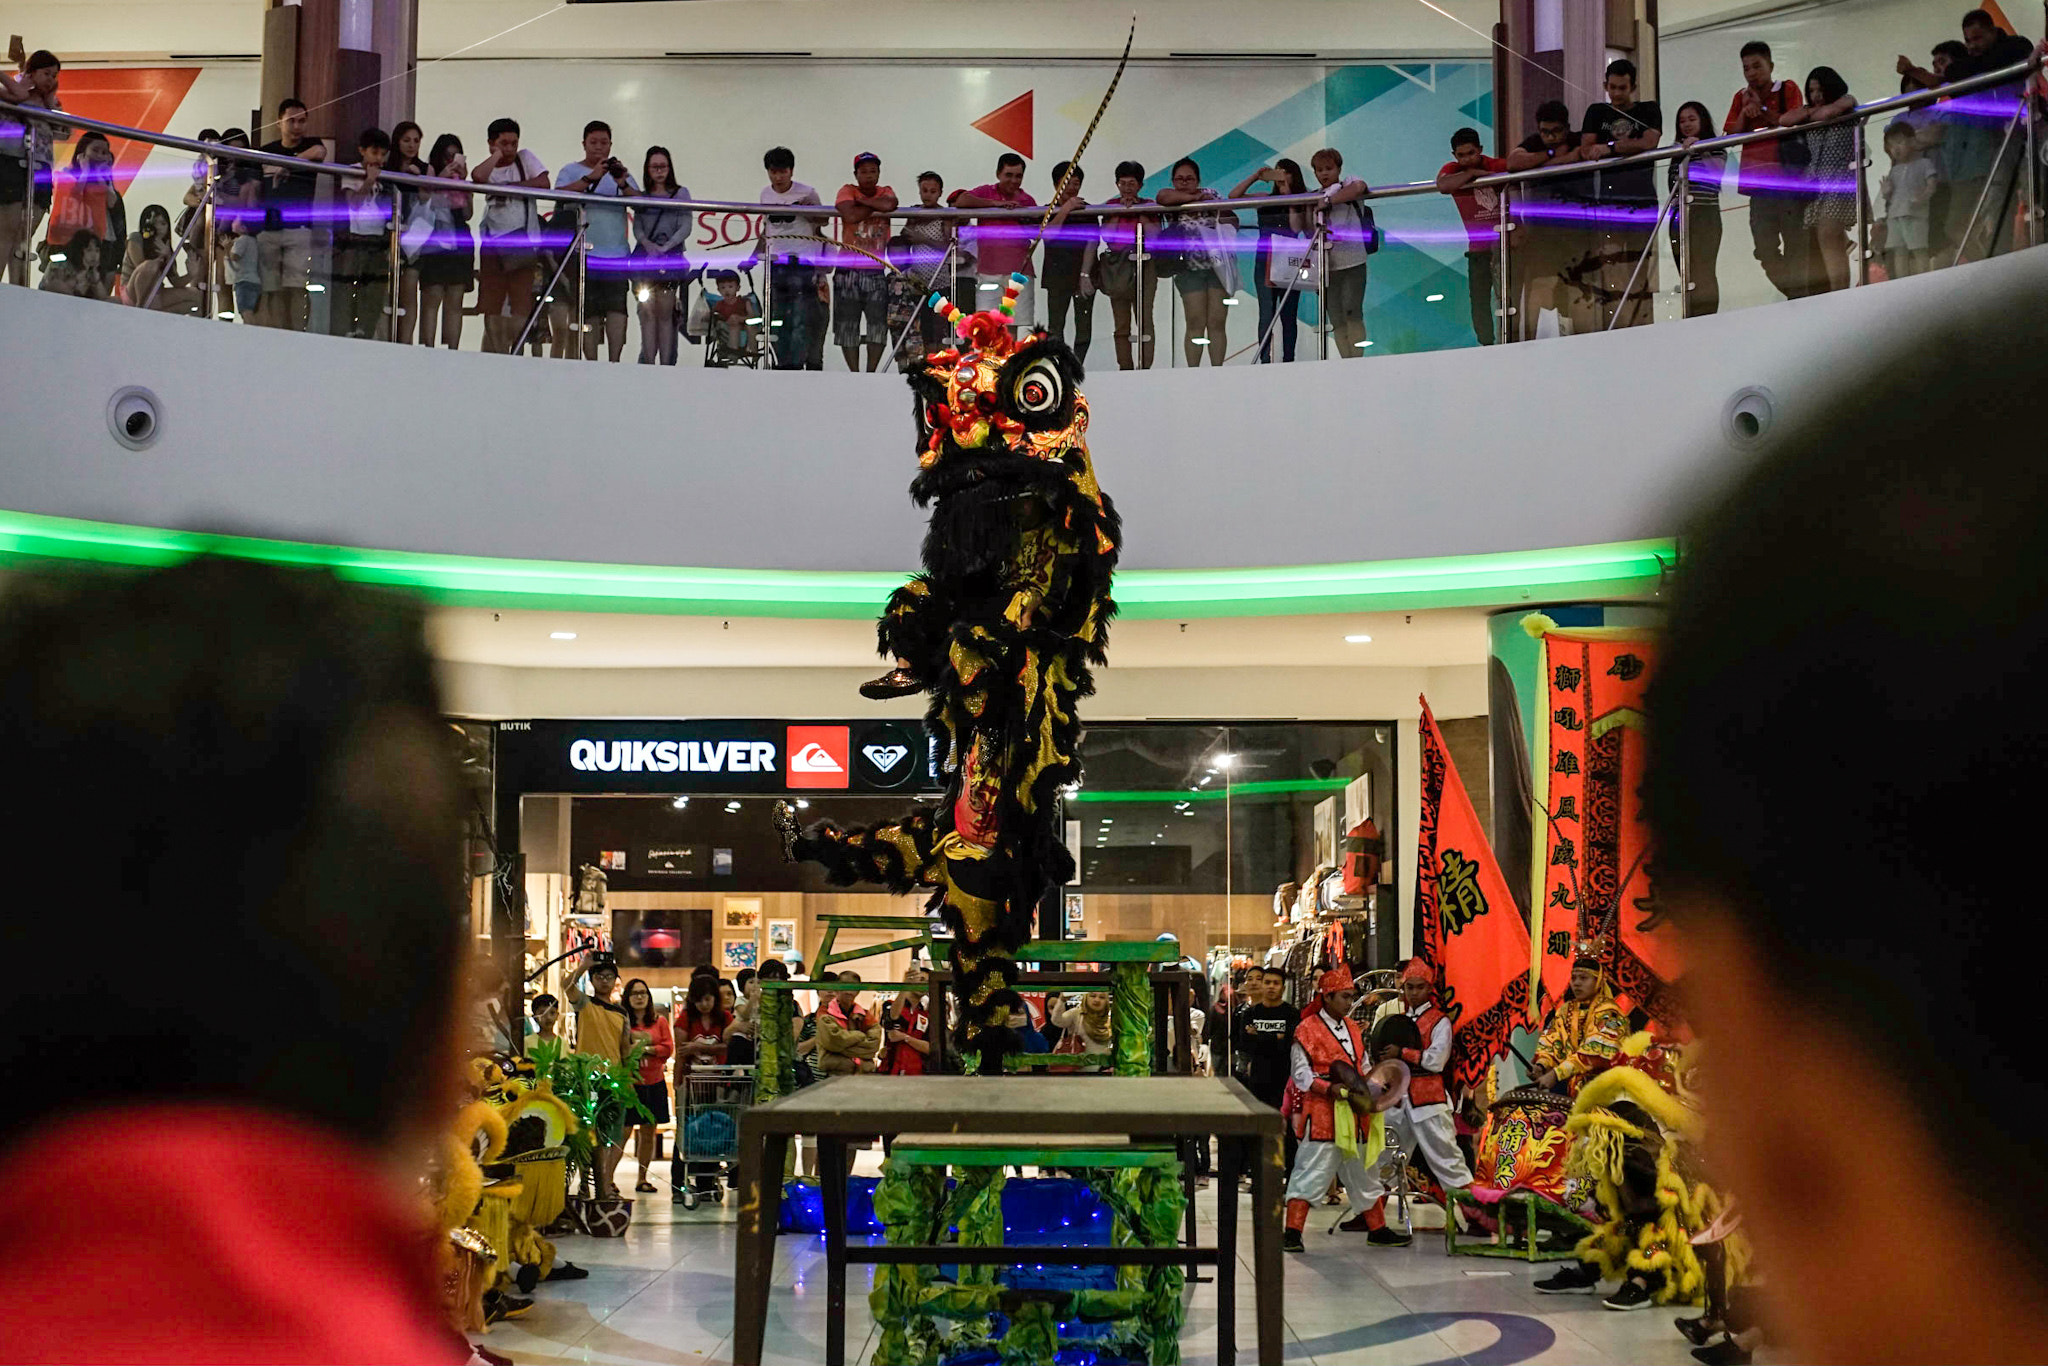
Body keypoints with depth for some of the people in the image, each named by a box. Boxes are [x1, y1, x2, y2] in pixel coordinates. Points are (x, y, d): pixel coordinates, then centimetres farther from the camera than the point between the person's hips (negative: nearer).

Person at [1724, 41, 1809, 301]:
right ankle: (1795, 295, 14)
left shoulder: (1787, 89, 4)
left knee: (1796, 243, -7)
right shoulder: (1741, 98, 16)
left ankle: (1801, 295, -2)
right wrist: (1745, 113, -7)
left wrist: (1762, 110, -12)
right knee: (1765, 249, 3)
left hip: (1787, 178, -5)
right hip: (1758, 181, 5)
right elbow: (1730, 136, 8)